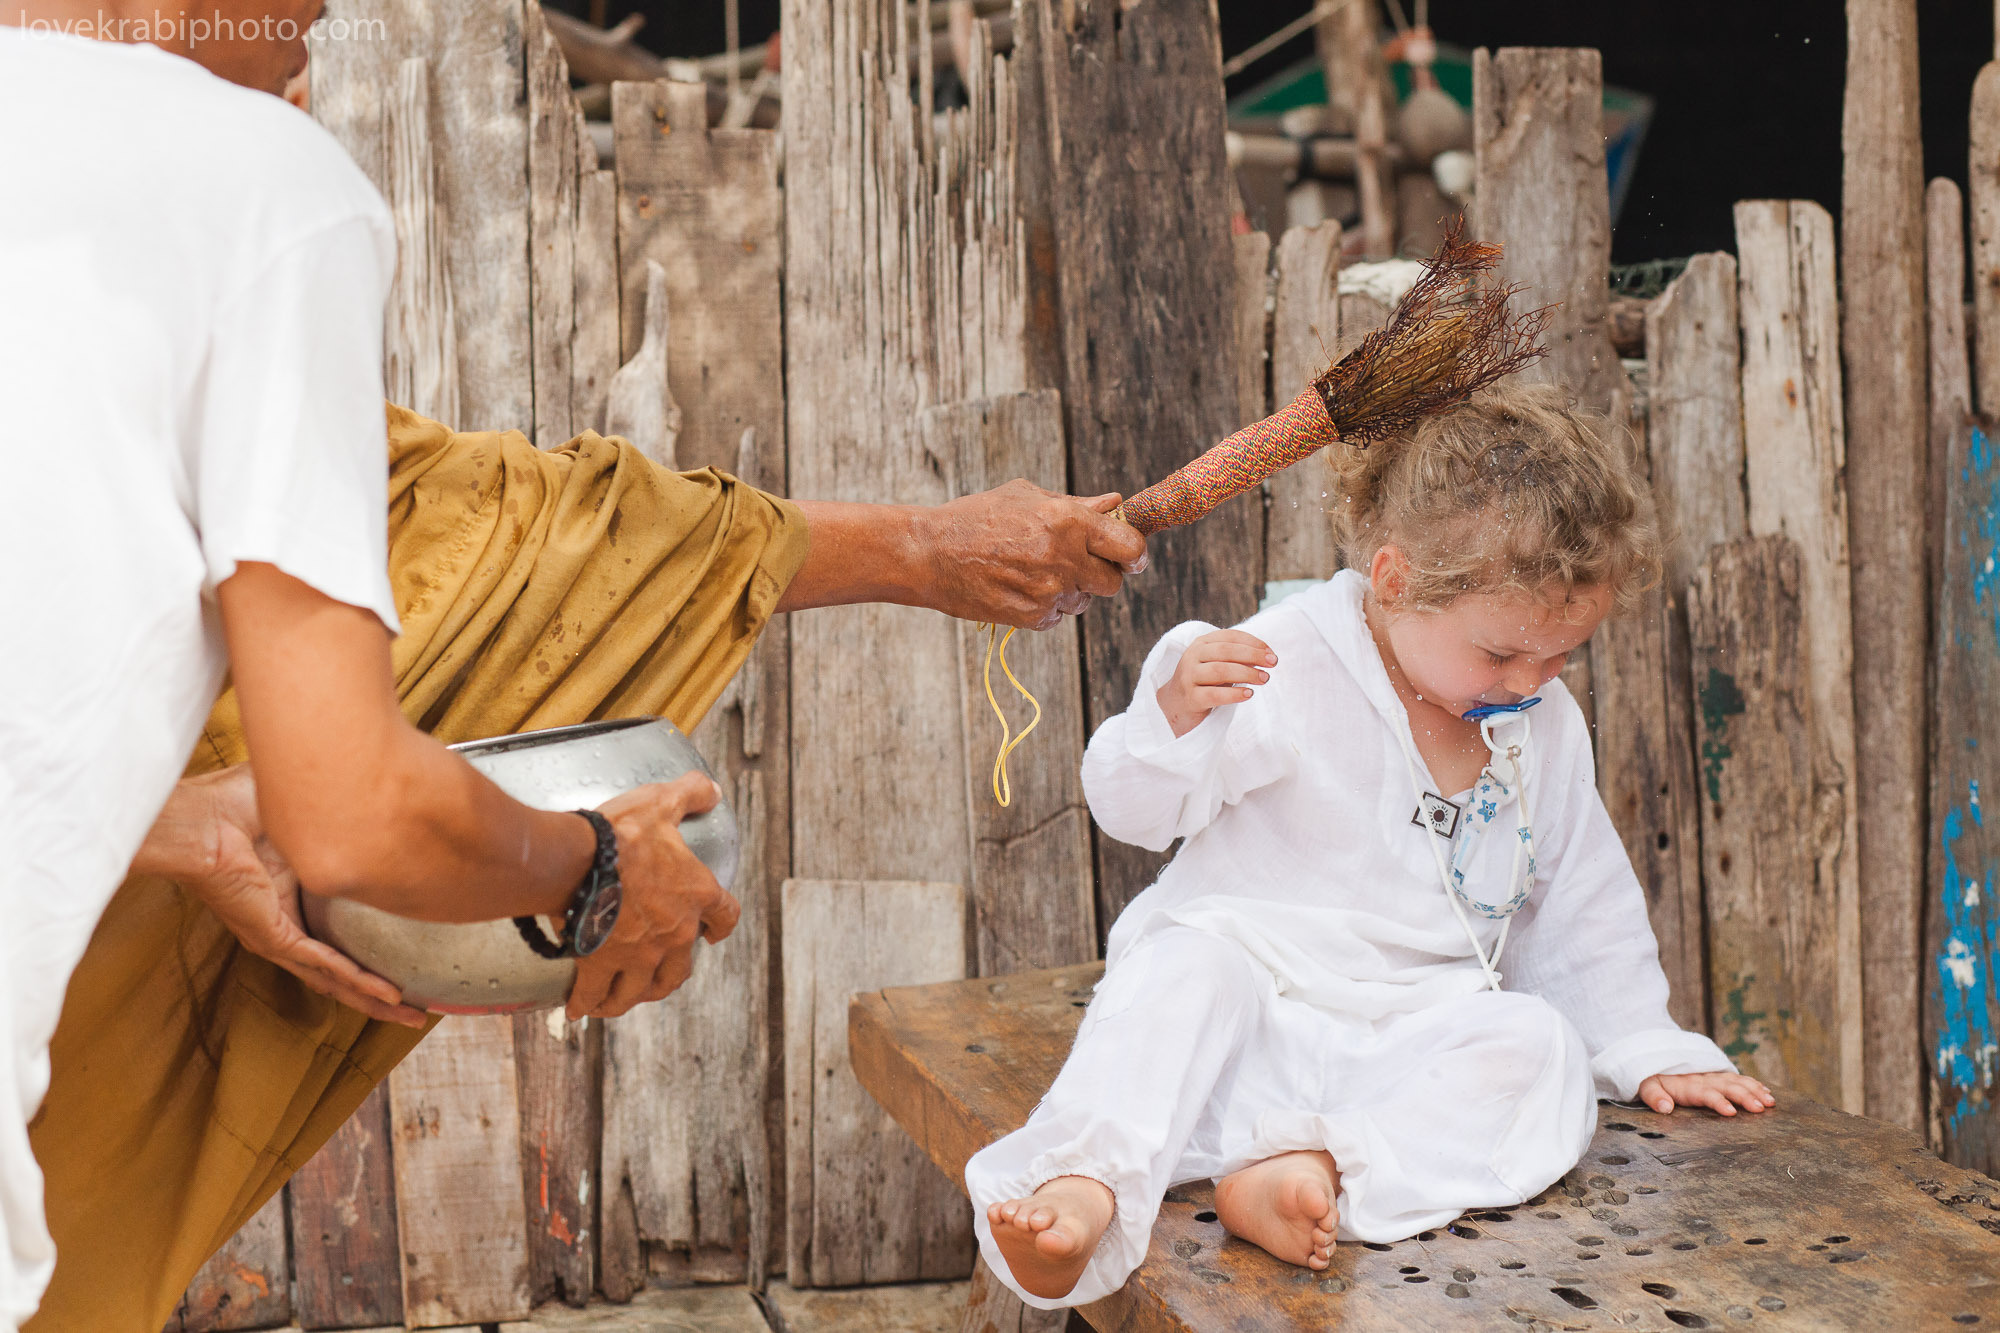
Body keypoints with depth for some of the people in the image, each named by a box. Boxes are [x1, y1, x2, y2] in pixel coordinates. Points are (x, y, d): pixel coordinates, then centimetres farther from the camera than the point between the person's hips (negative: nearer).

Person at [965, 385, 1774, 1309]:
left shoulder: (1546, 728, 9)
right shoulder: (1288, 664, -9)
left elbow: (1583, 902, 20)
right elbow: (1136, 806, -10)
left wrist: (1643, 1047, 16)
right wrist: (1177, 710, -30)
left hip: (1414, 1035, 4)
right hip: (1253, 982, -3)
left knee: (1540, 1047, -26)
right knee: (1186, 971, -35)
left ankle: (1324, 1171, -44)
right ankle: (1084, 1182, -48)